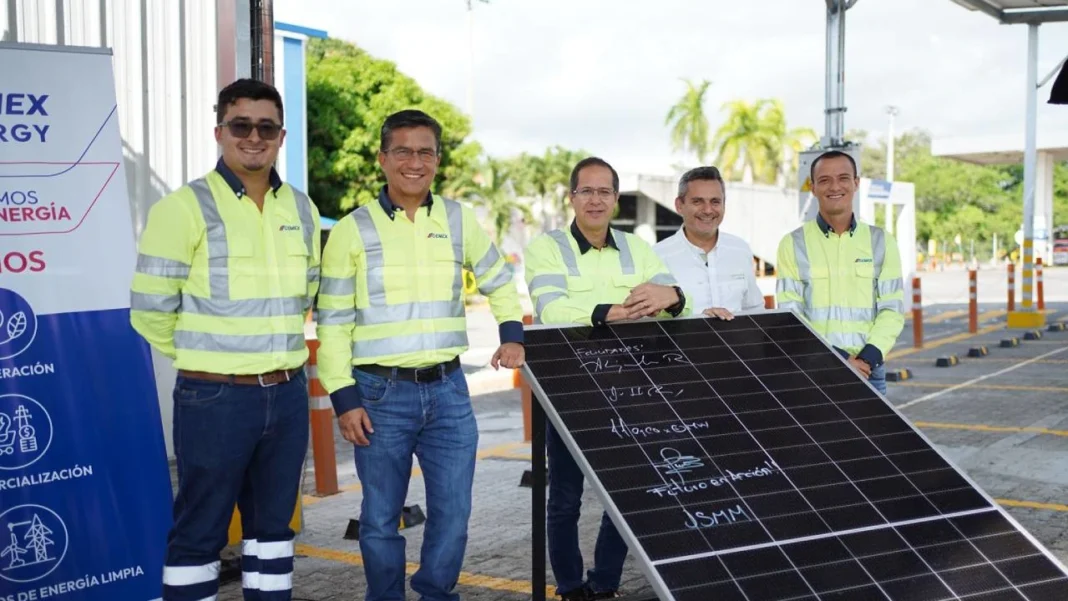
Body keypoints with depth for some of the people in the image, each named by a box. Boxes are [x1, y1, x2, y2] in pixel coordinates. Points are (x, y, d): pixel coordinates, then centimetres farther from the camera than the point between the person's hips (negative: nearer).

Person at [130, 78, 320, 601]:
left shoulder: (301, 208, 7)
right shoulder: (184, 207, -11)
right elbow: (150, 310, -9)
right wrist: (205, 357, 3)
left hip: (288, 394, 5)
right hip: (215, 398, -5)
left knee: (273, 524, 16)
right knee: (199, 531, 4)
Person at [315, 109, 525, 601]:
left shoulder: (459, 220, 6)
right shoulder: (352, 230, -3)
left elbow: (498, 280, 22)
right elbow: (333, 323, -3)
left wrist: (512, 333, 8)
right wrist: (344, 398, -8)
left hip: (448, 389, 3)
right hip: (381, 393, -3)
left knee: (453, 514, 8)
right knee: (381, 519, 7)